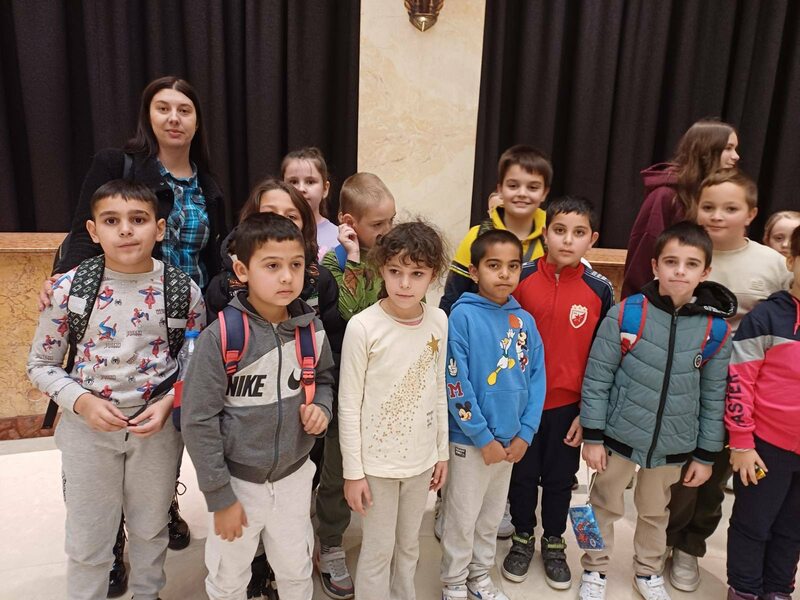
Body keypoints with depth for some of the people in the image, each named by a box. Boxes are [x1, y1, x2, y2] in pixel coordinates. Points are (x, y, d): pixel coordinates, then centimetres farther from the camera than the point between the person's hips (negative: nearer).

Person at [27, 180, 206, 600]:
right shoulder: (68, 288, -11)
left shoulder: (183, 290, -10)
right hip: (88, 427, 0)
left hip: (158, 424, 1)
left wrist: (169, 403, -15)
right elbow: (41, 365, -1)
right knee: (87, 540, 16)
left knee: (151, 526, 22)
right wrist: (81, 401, -17)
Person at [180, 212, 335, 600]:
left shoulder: (311, 330, -8)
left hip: (294, 476, 3)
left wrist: (320, 406, -10)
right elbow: (198, 422, -16)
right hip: (237, 480, -3)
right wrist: (219, 496, -12)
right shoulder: (220, 337, -22)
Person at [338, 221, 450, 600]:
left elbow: (439, 391, 5)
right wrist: (353, 471, -9)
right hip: (377, 462, -4)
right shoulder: (363, 327, -19)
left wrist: (442, 451, 9)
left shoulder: (439, 321, -5)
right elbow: (349, 405, -12)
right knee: (378, 551, 12)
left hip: (421, 458, 4)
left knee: (409, 545, 22)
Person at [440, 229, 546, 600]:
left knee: (492, 516, 21)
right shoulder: (463, 315, -16)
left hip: (511, 439, 5)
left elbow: (536, 378, 3)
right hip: (470, 440, -5)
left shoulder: (525, 320, 0)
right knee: (462, 517, 12)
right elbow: (455, 383, -18)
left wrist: (525, 433, -4)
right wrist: (483, 437, -15)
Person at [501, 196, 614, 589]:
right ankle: (523, 537, 41)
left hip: (569, 405, 1)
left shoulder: (600, 290, -7)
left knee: (560, 478, 18)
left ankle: (554, 542, 41)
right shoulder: (521, 280, -10)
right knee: (522, 474, 17)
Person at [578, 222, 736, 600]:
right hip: (619, 436, -2)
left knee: (655, 512, 24)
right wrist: (592, 437, -9)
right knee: (605, 506, 17)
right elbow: (596, 379, -11)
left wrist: (705, 454, 5)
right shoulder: (625, 314, -16)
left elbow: (713, 397, 1)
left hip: (673, 446, 2)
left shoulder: (716, 329, -8)